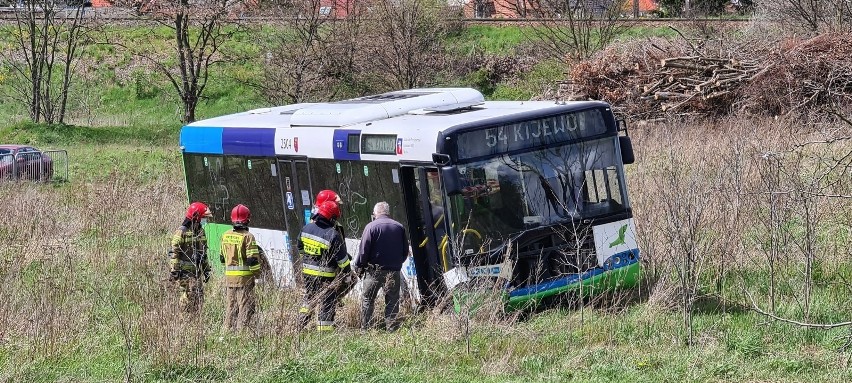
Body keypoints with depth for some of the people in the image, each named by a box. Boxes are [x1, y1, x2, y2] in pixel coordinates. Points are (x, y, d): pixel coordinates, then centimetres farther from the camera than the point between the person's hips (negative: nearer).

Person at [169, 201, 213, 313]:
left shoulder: (201, 231, 14)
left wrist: (206, 269, 21)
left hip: (197, 271, 8)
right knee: (189, 297, -11)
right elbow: (174, 253, -13)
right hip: (185, 272, -8)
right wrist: (174, 271, -17)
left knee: (199, 297, 6)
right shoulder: (181, 232, -12)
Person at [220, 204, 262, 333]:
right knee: (245, 307, -1)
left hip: (229, 276, 6)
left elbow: (222, 257, 15)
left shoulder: (225, 235, 7)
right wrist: (257, 273, -3)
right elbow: (252, 259, -15)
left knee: (230, 307, 14)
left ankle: (228, 330, 17)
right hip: (244, 277, -6)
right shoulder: (247, 236, -13)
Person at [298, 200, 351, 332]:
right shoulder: (333, 235, -20)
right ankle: (324, 331, 3)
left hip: (307, 271, 6)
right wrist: (348, 273, -1)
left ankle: (301, 324, 30)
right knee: (327, 304, 2)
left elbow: (300, 248, 15)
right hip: (325, 275, -6)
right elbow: (342, 258, -15)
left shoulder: (306, 228, 0)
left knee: (309, 297, 27)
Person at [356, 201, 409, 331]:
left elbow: (364, 250, -9)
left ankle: (365, 329, 1)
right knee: (392, 301, 6)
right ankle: (391, 328, 2)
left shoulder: (371, 227, -6)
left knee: (368, 300, 4)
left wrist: (359, 267, 1)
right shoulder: (399, 227, 7)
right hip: (394, 271, 3)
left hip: (374, 270, -3)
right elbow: (405, 251, 12)